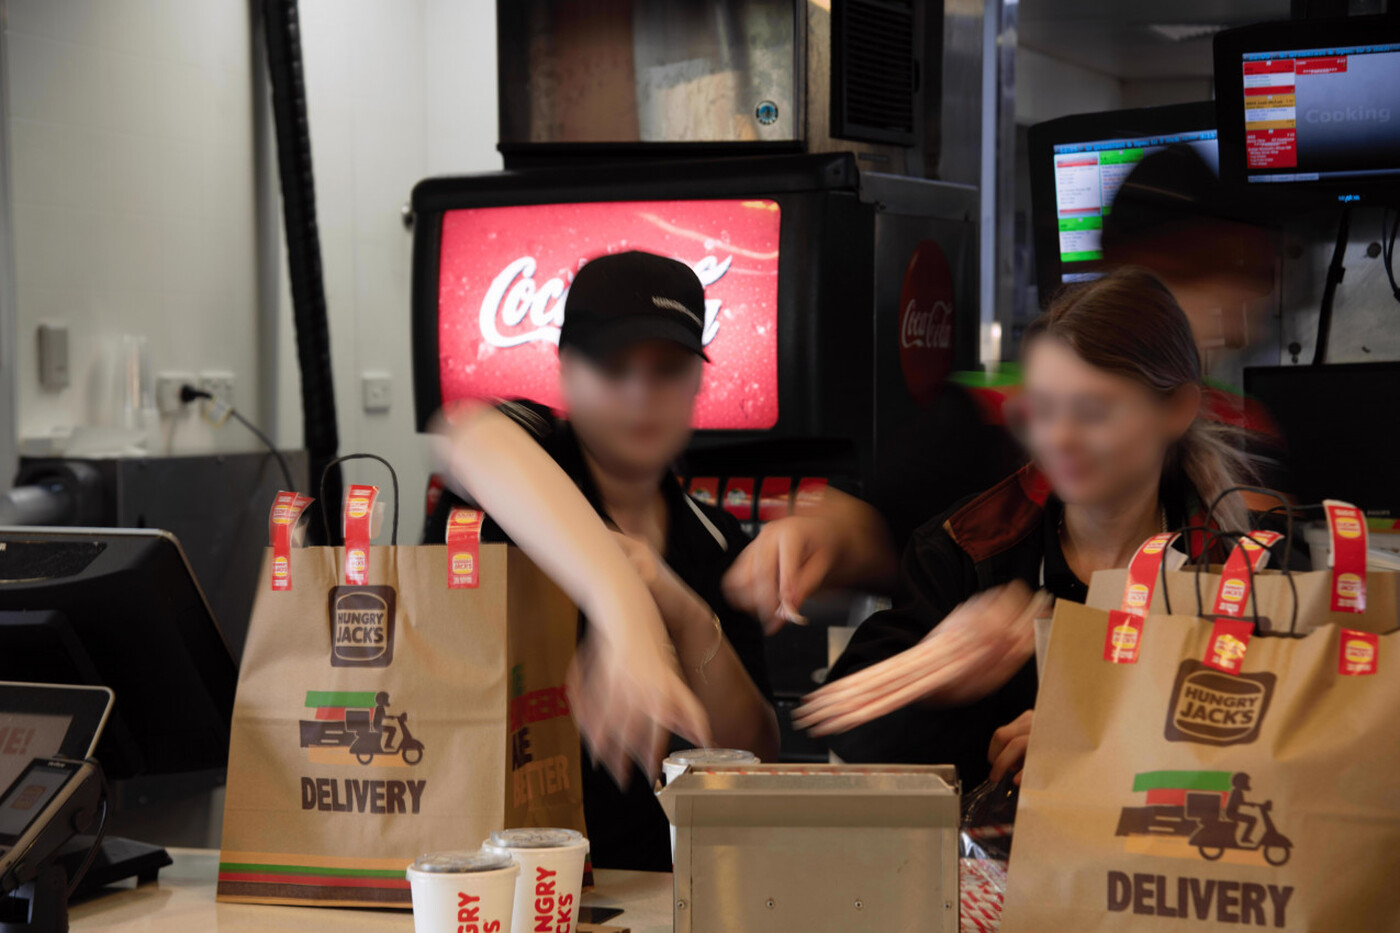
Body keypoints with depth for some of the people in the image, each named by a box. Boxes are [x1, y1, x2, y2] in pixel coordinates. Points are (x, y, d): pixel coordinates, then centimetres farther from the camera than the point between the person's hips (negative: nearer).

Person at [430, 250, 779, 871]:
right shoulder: (535, 451, -5)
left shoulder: (716, 543, 10)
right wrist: (625, 612, -47)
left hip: (643, 882, 3)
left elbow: (752, 762, 7)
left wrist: (691, 624, -11)